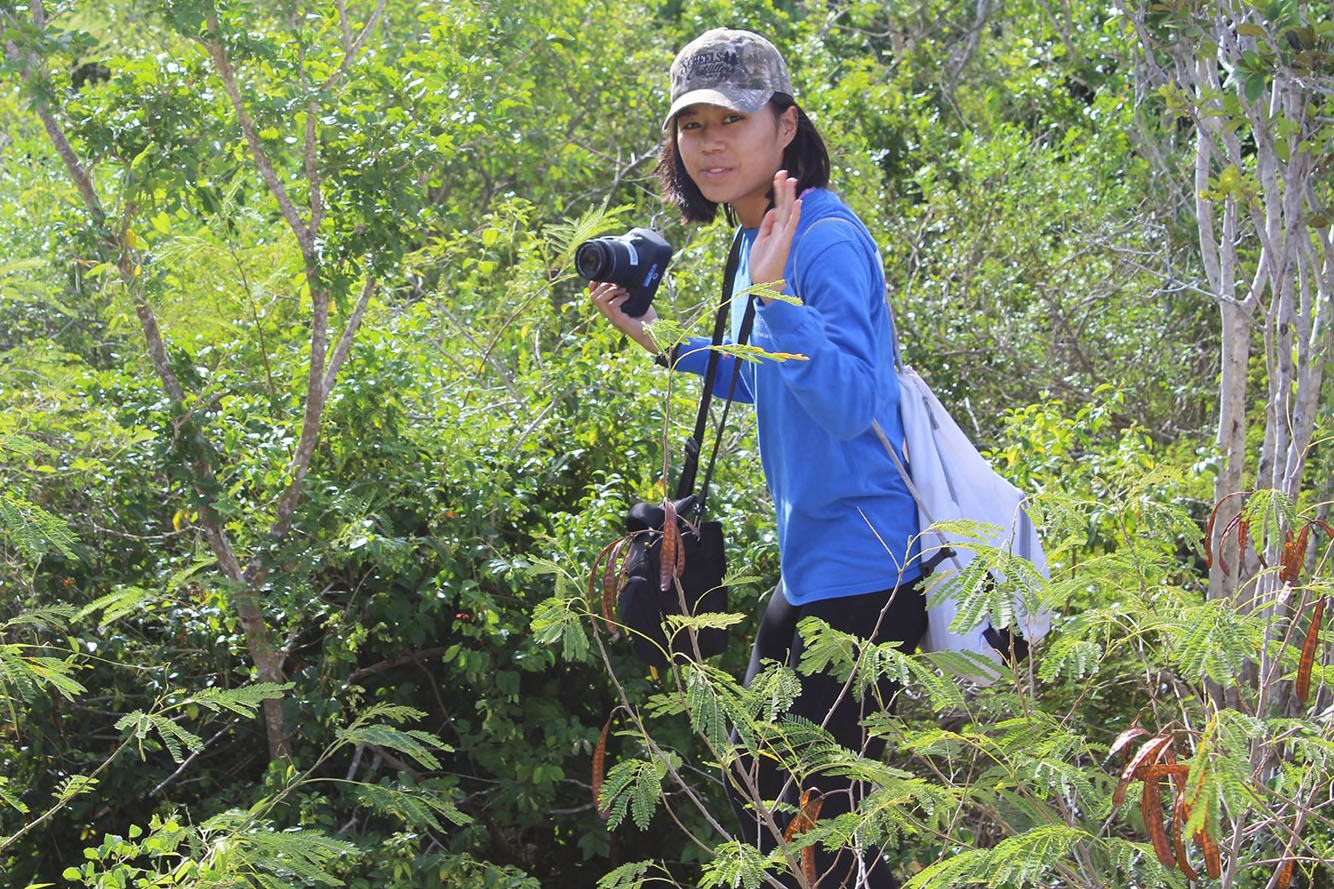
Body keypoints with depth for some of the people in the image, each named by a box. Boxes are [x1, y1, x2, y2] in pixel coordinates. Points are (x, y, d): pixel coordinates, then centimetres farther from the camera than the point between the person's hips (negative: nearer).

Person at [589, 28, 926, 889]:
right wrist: (659, 340, 20)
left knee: (826, 816, -5)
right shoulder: (759, 238, 11)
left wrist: (772, 292, -35)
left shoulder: (826, 241, -18)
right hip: (810, 568, 10)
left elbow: (849, 404, -30)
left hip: (865, 567, -10)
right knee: (754, 783, 19)